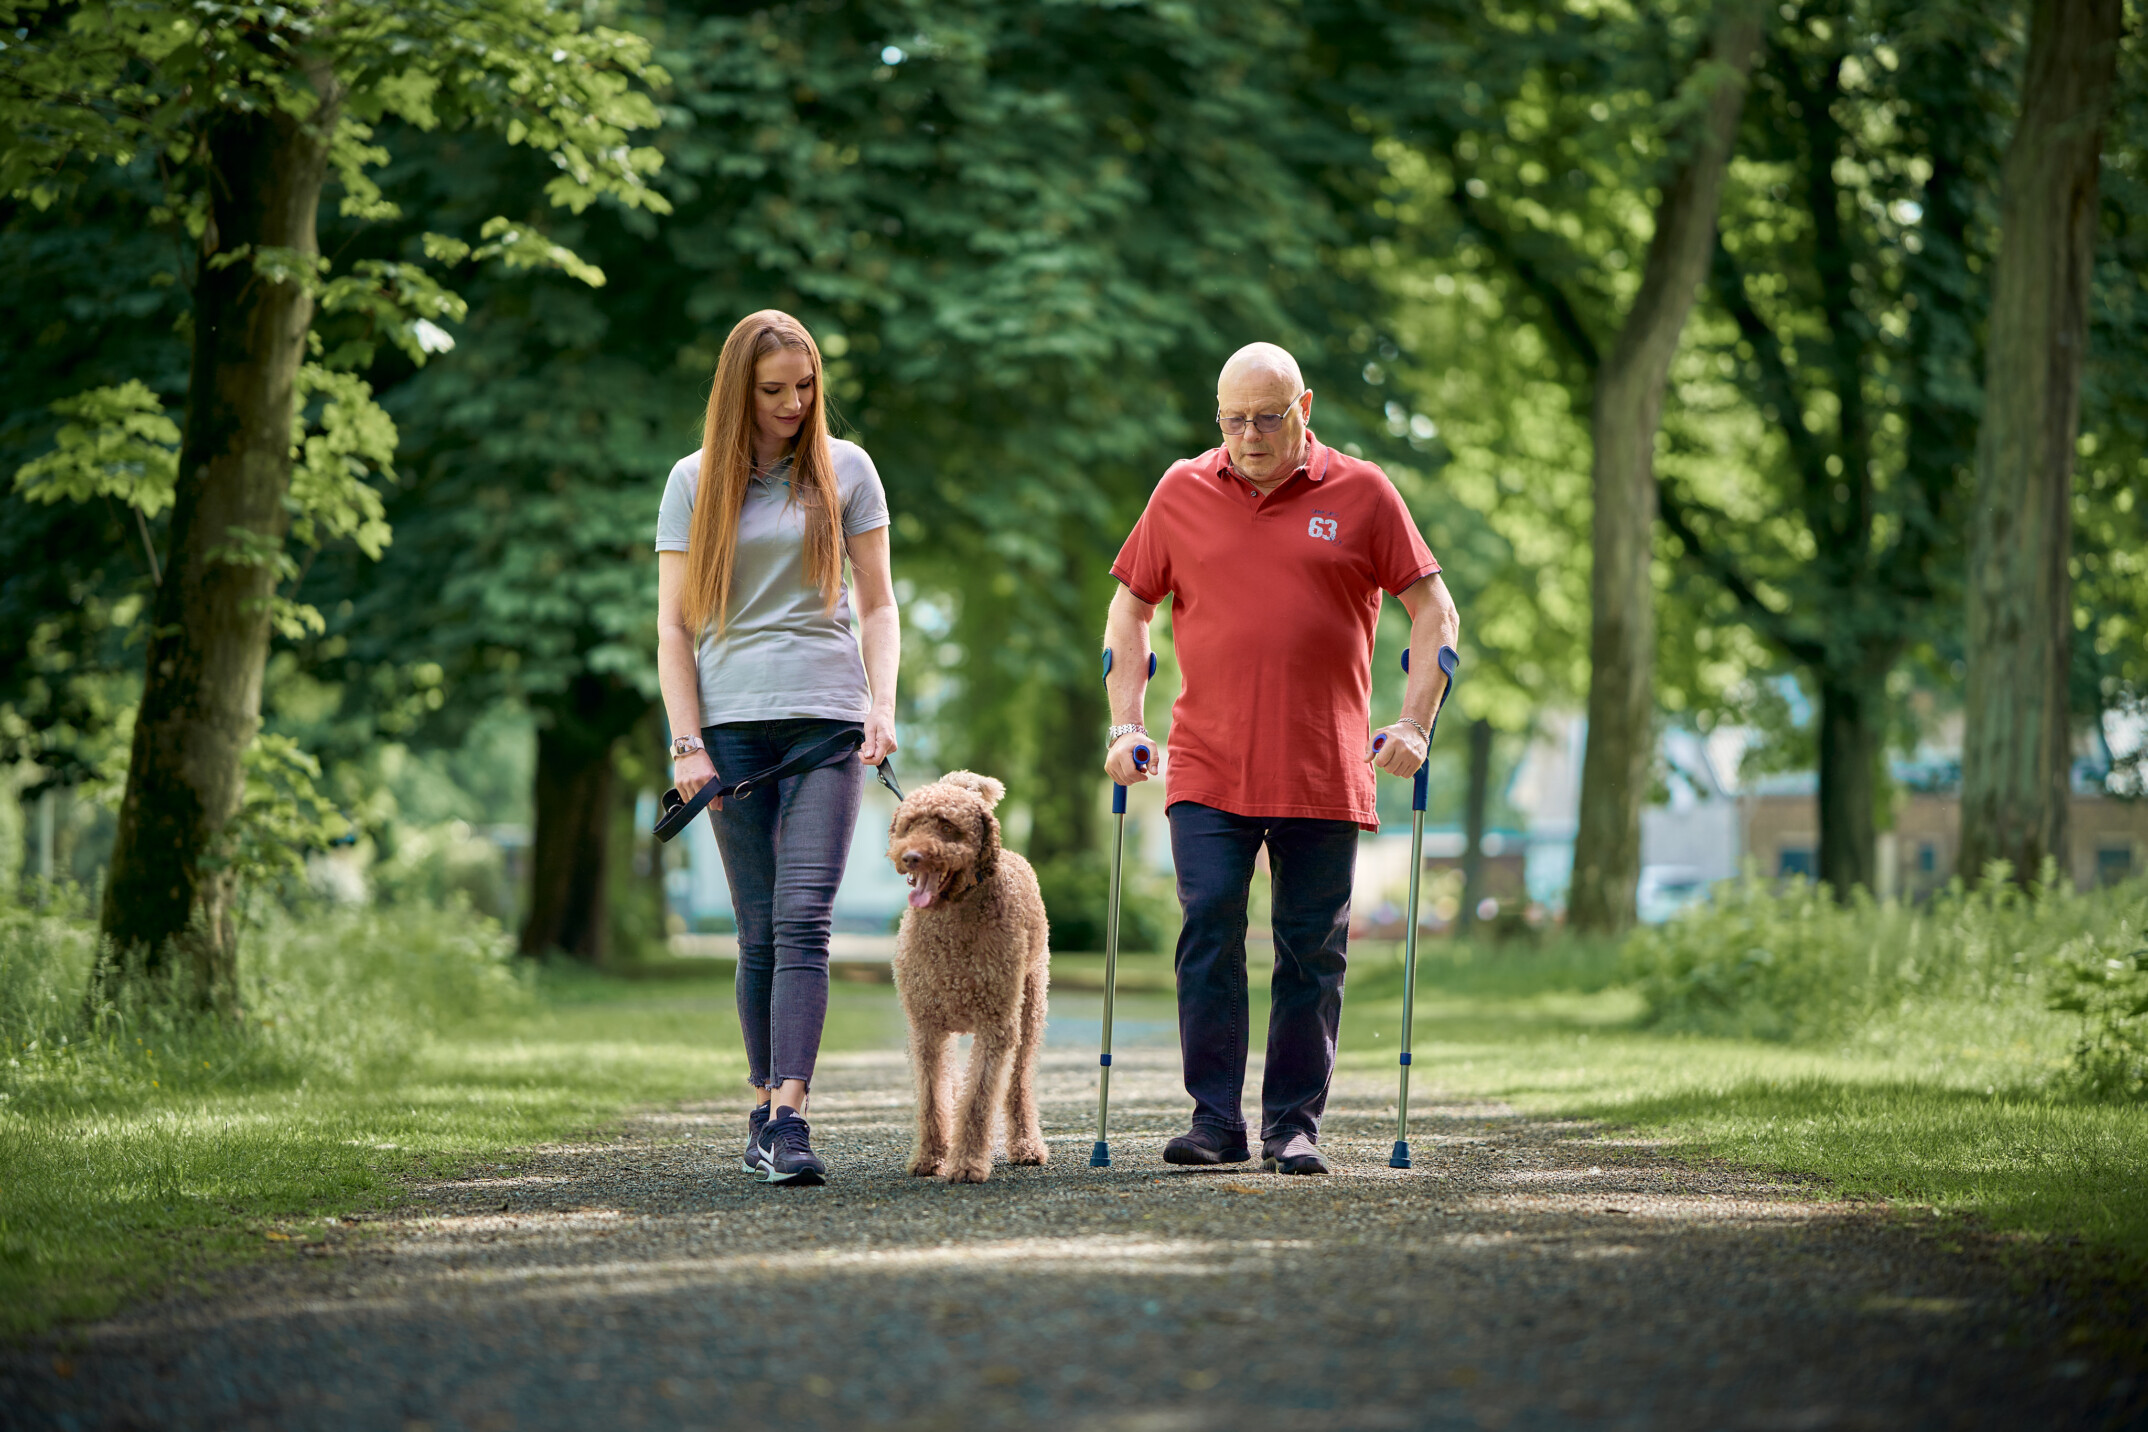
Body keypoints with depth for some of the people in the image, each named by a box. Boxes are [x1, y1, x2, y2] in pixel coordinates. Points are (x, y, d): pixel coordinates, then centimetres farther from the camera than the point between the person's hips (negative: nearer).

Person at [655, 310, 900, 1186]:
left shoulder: (845, 470, 9)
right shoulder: (696, 481, 8)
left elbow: (877, 603, 11)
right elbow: (673, 626, 7)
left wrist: (882, 706, -3)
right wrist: (686, 743, -2)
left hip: (826, 716, -1)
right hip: (732, 719, 1)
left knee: (803, 918, -14)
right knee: (759, 931, 2)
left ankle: (790, 1117, -20)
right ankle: (763, 1108, 11)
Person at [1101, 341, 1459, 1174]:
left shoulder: (1361, 495, 4)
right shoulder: (1182, 494, 9)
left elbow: (1433, 612, 8)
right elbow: (1130, 608, 16)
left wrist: (1413, 726, -2)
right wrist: (1126, 727, 7)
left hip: (1324, 776, 0)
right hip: (1206, 771, 1)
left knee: (1312, 952, 2)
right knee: (1208, 933, -8)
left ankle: (1294, 1129, 10)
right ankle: (1215, 1120, -1)